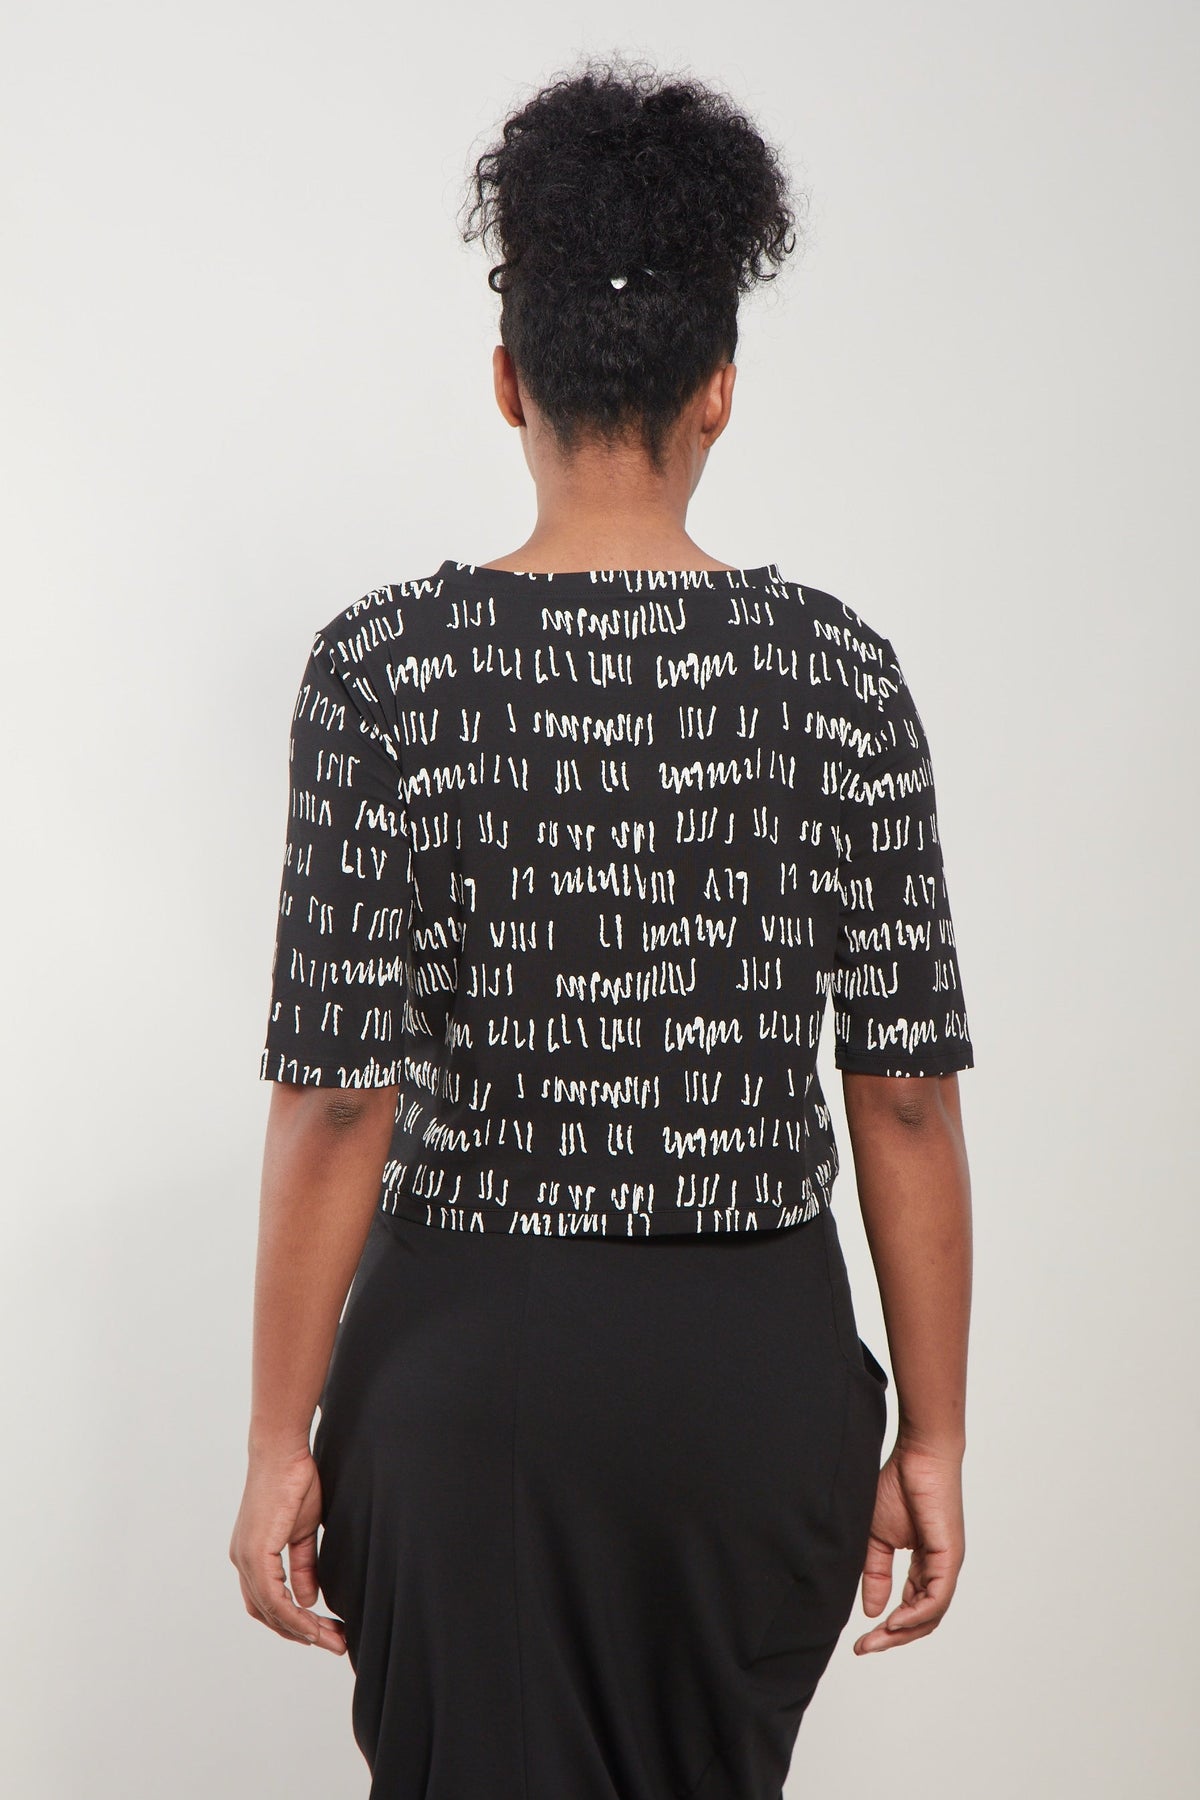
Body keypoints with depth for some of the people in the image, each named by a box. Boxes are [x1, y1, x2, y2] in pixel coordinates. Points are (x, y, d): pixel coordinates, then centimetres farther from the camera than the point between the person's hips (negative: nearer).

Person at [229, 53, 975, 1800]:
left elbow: (339, 1100, -12)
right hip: (758, 1363, 2)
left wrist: (281, 1442, -2)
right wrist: (931, 1432, 4)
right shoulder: (839, 669, -6)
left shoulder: (388, 663, -11)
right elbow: (907, 1095, -5)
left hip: (471, 1361, -2)